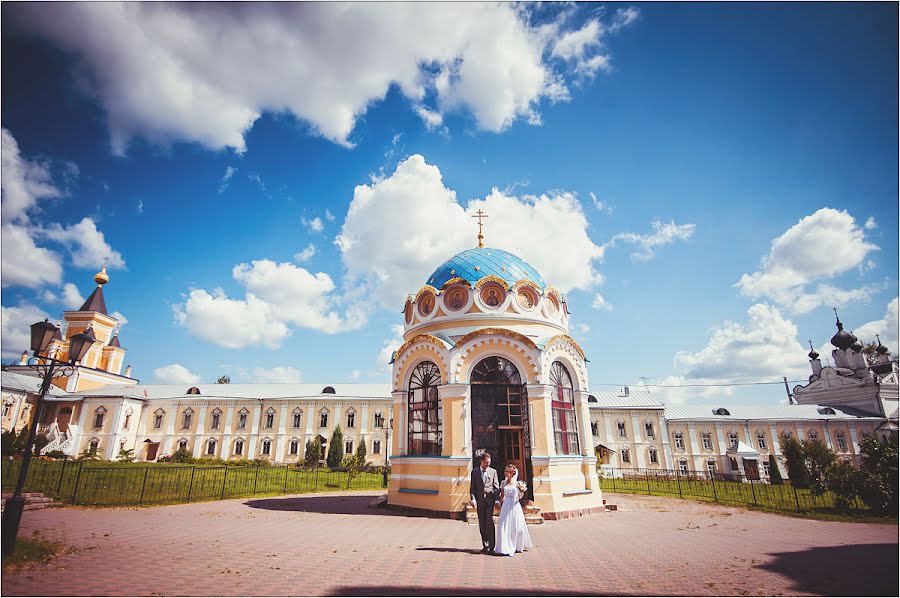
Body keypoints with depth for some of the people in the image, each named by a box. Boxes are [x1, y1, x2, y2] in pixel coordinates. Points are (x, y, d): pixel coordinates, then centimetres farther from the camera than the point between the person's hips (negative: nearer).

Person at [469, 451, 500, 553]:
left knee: (489, 521, -9)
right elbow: (472, 486, 7)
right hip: (479, 500, 1)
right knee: (482, 523, 4)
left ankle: (491, 546, -3)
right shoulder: (475, 472, 8)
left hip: (490, 499, -1)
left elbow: (496, 486, 5)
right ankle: (485, 545, 13)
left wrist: (497, 499, -5)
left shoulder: (493, 471, 7)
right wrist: (473, 498, -6)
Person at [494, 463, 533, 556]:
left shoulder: (517, 483, -5)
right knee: (504, 526, -2)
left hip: (515, 506, -2)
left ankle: (517, 546, 27)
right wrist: (500, 505, 7)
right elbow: (502, 495, 11)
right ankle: (505, 548, 8)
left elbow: (520, 497, -2)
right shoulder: (503, 482, 4)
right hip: (506, 506, 2)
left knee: (515, 527, 7)